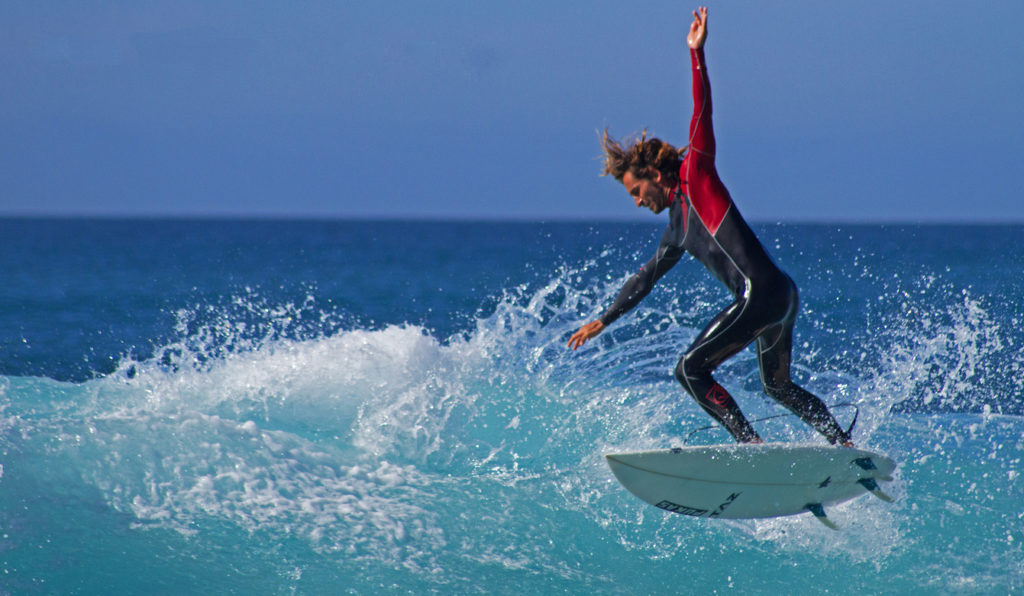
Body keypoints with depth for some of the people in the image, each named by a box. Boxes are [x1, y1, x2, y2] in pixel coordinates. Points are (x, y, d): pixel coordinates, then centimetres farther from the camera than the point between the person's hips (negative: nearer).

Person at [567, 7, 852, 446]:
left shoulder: (694, 176, 2)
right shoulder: (677, 228, 24)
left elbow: (702, 115, -8)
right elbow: (645, 279, 34)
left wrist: (696, 54, -13)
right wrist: (603, 321, 40)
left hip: (763, 291, -10)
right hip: (781, 298, 10)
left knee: (691, 369, -11)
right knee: (779, 388, 21)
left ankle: (751, 445, -17)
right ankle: (846, 446, 23)